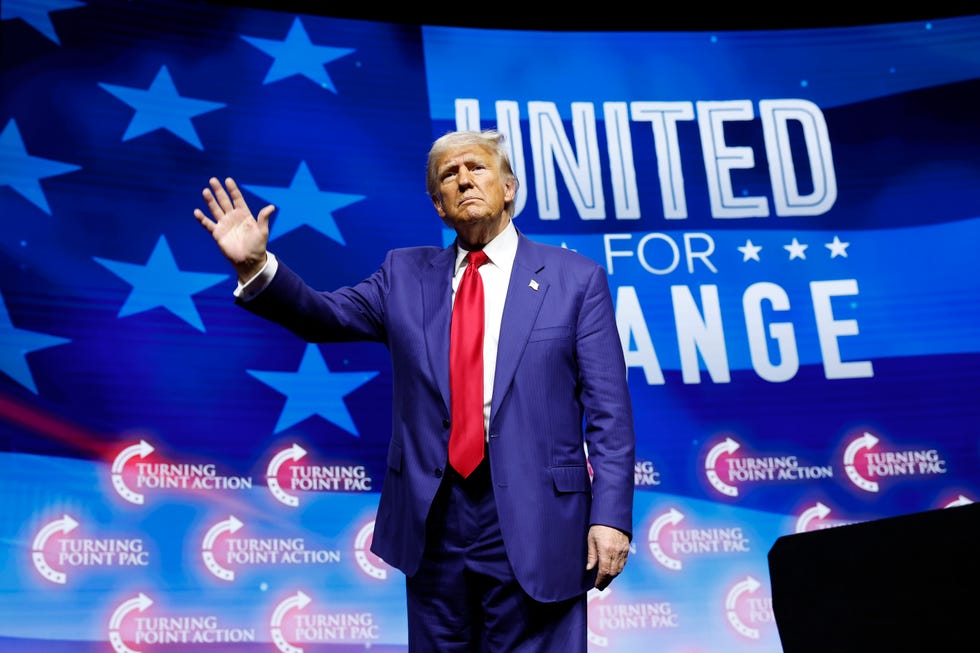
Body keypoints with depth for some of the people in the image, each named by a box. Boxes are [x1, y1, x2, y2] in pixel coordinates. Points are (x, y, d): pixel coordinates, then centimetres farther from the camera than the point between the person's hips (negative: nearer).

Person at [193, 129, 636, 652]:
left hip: (533, 525, -2)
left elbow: (608, 412, -3)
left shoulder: (576, 279, 0)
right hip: (432, 523, 3)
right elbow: (325, 315, -1)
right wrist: (256, 267, -18)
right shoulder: (406, 274, 10)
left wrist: (610, 516, -10)